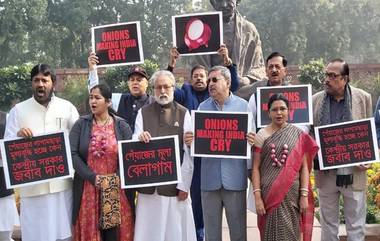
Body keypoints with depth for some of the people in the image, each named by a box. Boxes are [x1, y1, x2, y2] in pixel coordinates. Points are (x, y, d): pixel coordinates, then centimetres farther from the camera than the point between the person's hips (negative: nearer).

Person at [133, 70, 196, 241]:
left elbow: (189, 152, -2)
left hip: (175, 184, -1)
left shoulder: (183, 113, 0)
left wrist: (184, 184, -7)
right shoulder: (143, 112, 6)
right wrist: (139, 139, -20)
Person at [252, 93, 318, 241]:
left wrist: (304, 195, -4)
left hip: (292, 195, 0)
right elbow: (256, 168, 0)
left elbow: (304, 167, 3)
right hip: (269, 194, 0)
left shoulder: (298, 135, 3)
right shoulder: (262, 135, 1)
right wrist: (257, 196, -7)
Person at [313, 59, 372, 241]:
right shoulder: (316, 99, 1)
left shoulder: (363, 98, -2)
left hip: (353, 173, -1)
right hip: (325, 172, 2)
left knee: (355, 226, 7)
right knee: (328, 224, 15)